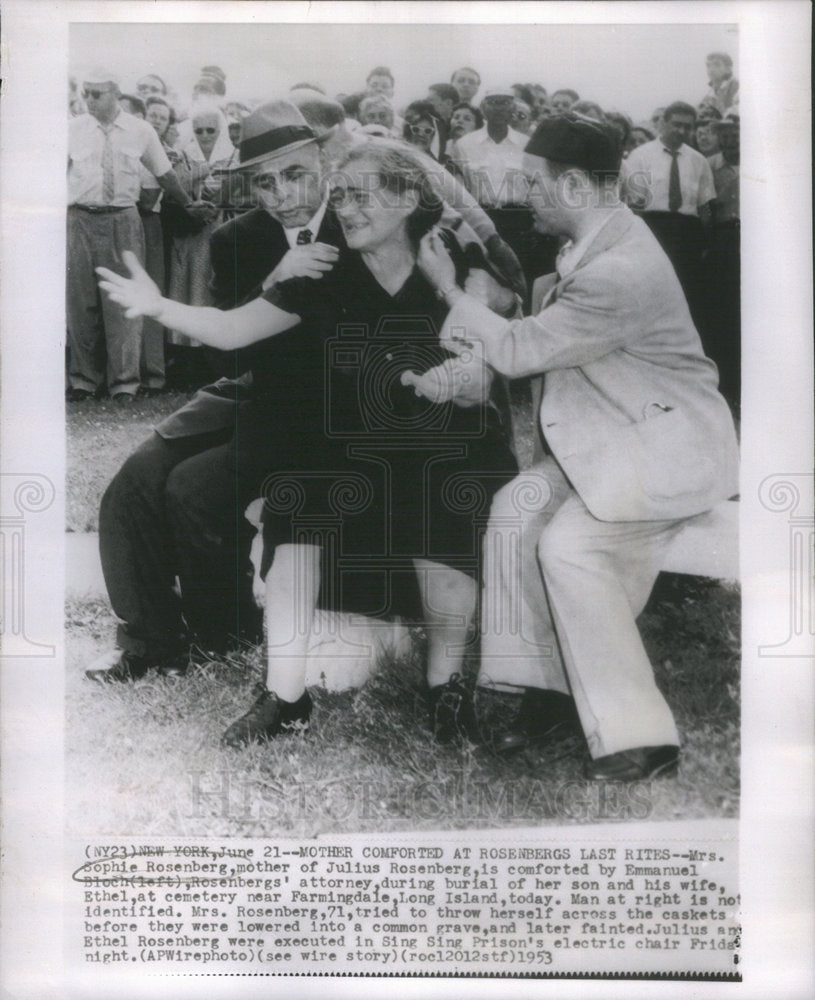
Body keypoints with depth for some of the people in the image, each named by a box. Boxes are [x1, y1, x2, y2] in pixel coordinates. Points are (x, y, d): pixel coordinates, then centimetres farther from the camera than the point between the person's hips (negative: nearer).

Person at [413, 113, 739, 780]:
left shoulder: (620, 271, -26)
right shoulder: (596, 242, 5)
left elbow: (517, 353, -19)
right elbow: (537, 324, 18)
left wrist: (450, 288, -7)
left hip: (664, 445, -10)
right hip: (609, 434, 10)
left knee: (569, 546, -23)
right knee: (516, 509, -5)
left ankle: (639, 738, -12)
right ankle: (549, 691, 3)